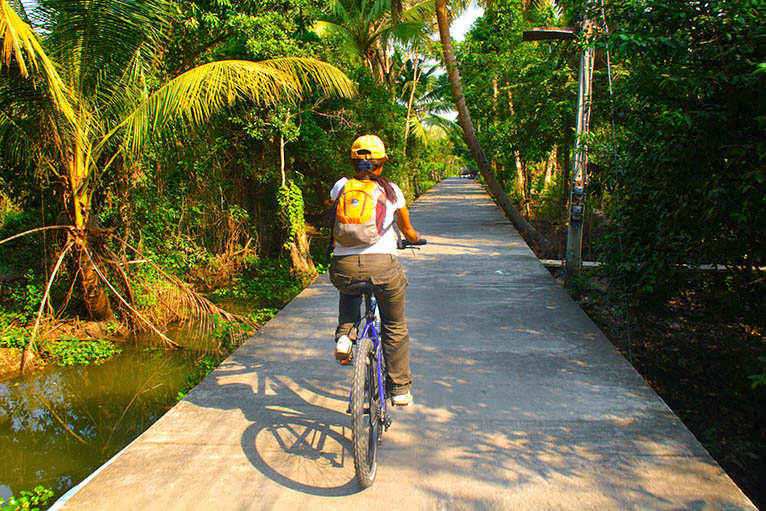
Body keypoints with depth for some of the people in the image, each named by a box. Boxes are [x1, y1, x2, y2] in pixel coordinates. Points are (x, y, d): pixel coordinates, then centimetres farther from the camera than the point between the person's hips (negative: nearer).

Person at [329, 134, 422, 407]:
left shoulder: (341, 186, 12)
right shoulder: (391, 189, 11)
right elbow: (407, 229, 23)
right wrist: (416, 238, 46)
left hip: (343, 266, 2)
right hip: (383, 265, -1)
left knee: (349, 292, 39)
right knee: (395, 328, 20)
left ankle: (344, 336, 17)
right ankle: (400, 389, 28)